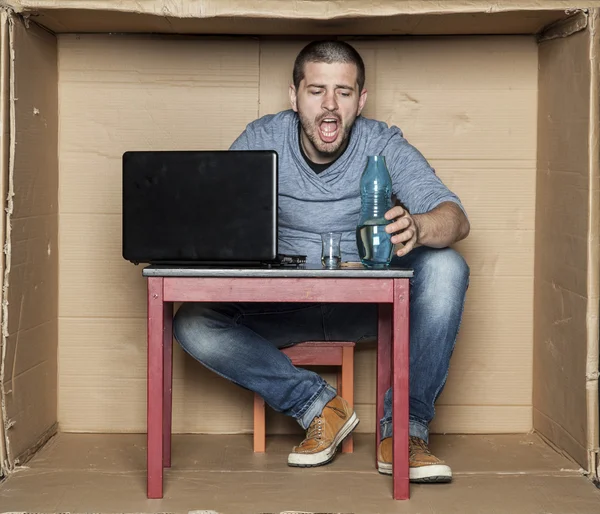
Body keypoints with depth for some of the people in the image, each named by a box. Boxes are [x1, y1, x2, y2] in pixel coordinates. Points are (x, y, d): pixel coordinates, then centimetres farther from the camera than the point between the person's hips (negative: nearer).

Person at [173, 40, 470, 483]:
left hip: (368, 303, -1)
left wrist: (416, 228, -47)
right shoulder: (262, 140, -7)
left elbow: (455, 218, -22)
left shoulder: (384, 146, -10)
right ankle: (319, 406, -14)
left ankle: (404, 428, -23)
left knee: (445, 267, -29)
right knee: (193, 324, -24)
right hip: (284, 308, 1)